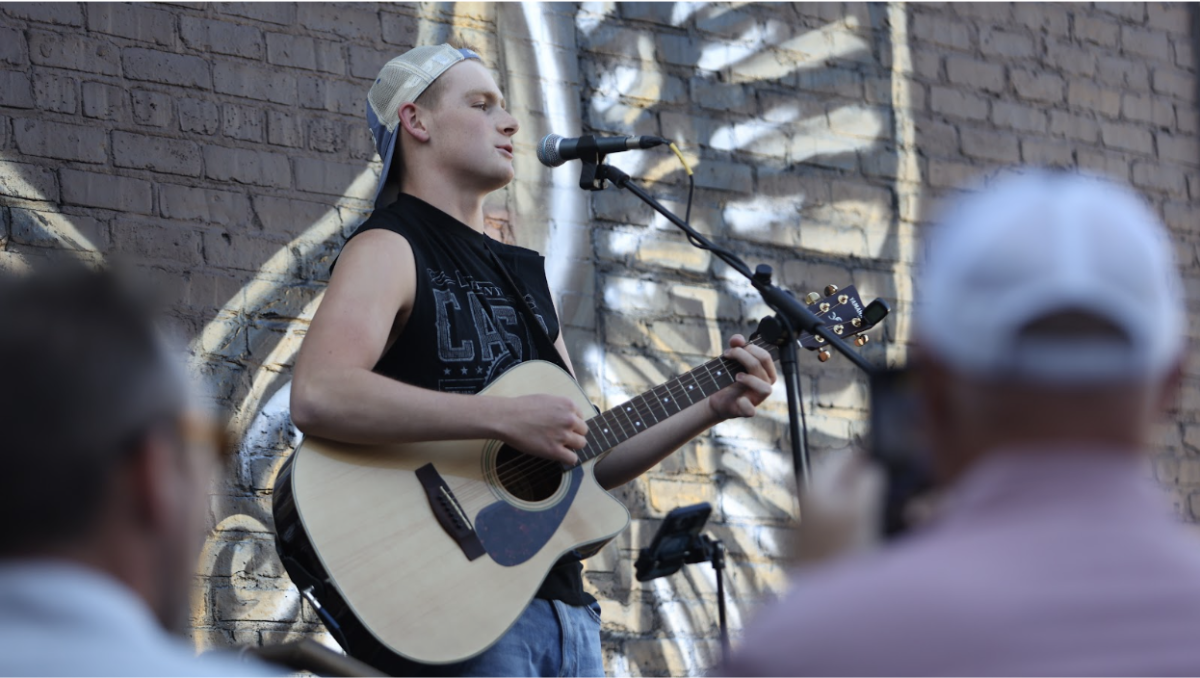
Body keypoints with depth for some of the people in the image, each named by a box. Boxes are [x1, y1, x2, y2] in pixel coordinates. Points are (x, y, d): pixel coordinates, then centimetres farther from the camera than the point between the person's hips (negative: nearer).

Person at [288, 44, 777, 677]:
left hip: (563, 609, 8)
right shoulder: (389, 250, -4)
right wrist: (508, 418, -24)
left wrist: (713, 407, 9)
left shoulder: (522, 274, 21)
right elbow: (316, 395, -25)